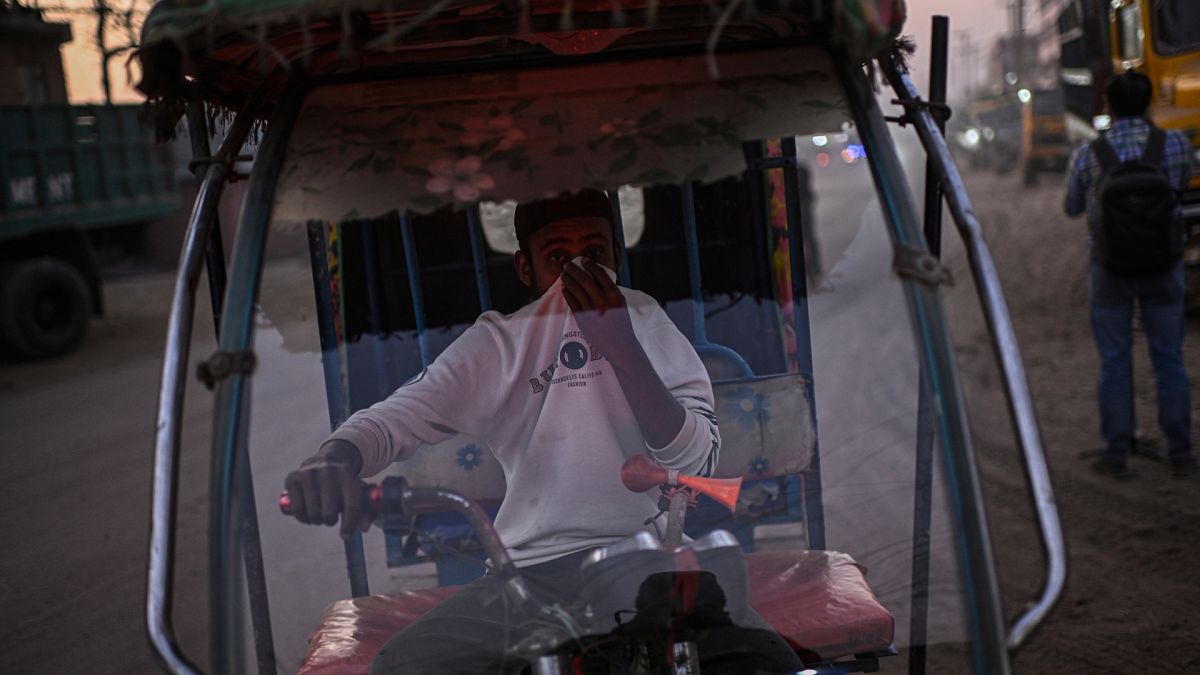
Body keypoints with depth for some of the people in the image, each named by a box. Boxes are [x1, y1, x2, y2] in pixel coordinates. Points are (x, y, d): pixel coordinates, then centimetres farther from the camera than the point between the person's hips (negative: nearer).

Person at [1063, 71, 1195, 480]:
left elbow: (1072, 208, 5)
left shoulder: (1087, 157, -12)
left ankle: (1116, 454, 12)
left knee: (1114, 362, 8)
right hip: (1163, 266, 1)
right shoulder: (1174, 144, -8)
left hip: (1110, 267, -1)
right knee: (1169, 361, 10)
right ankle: (1180, 455, 14)